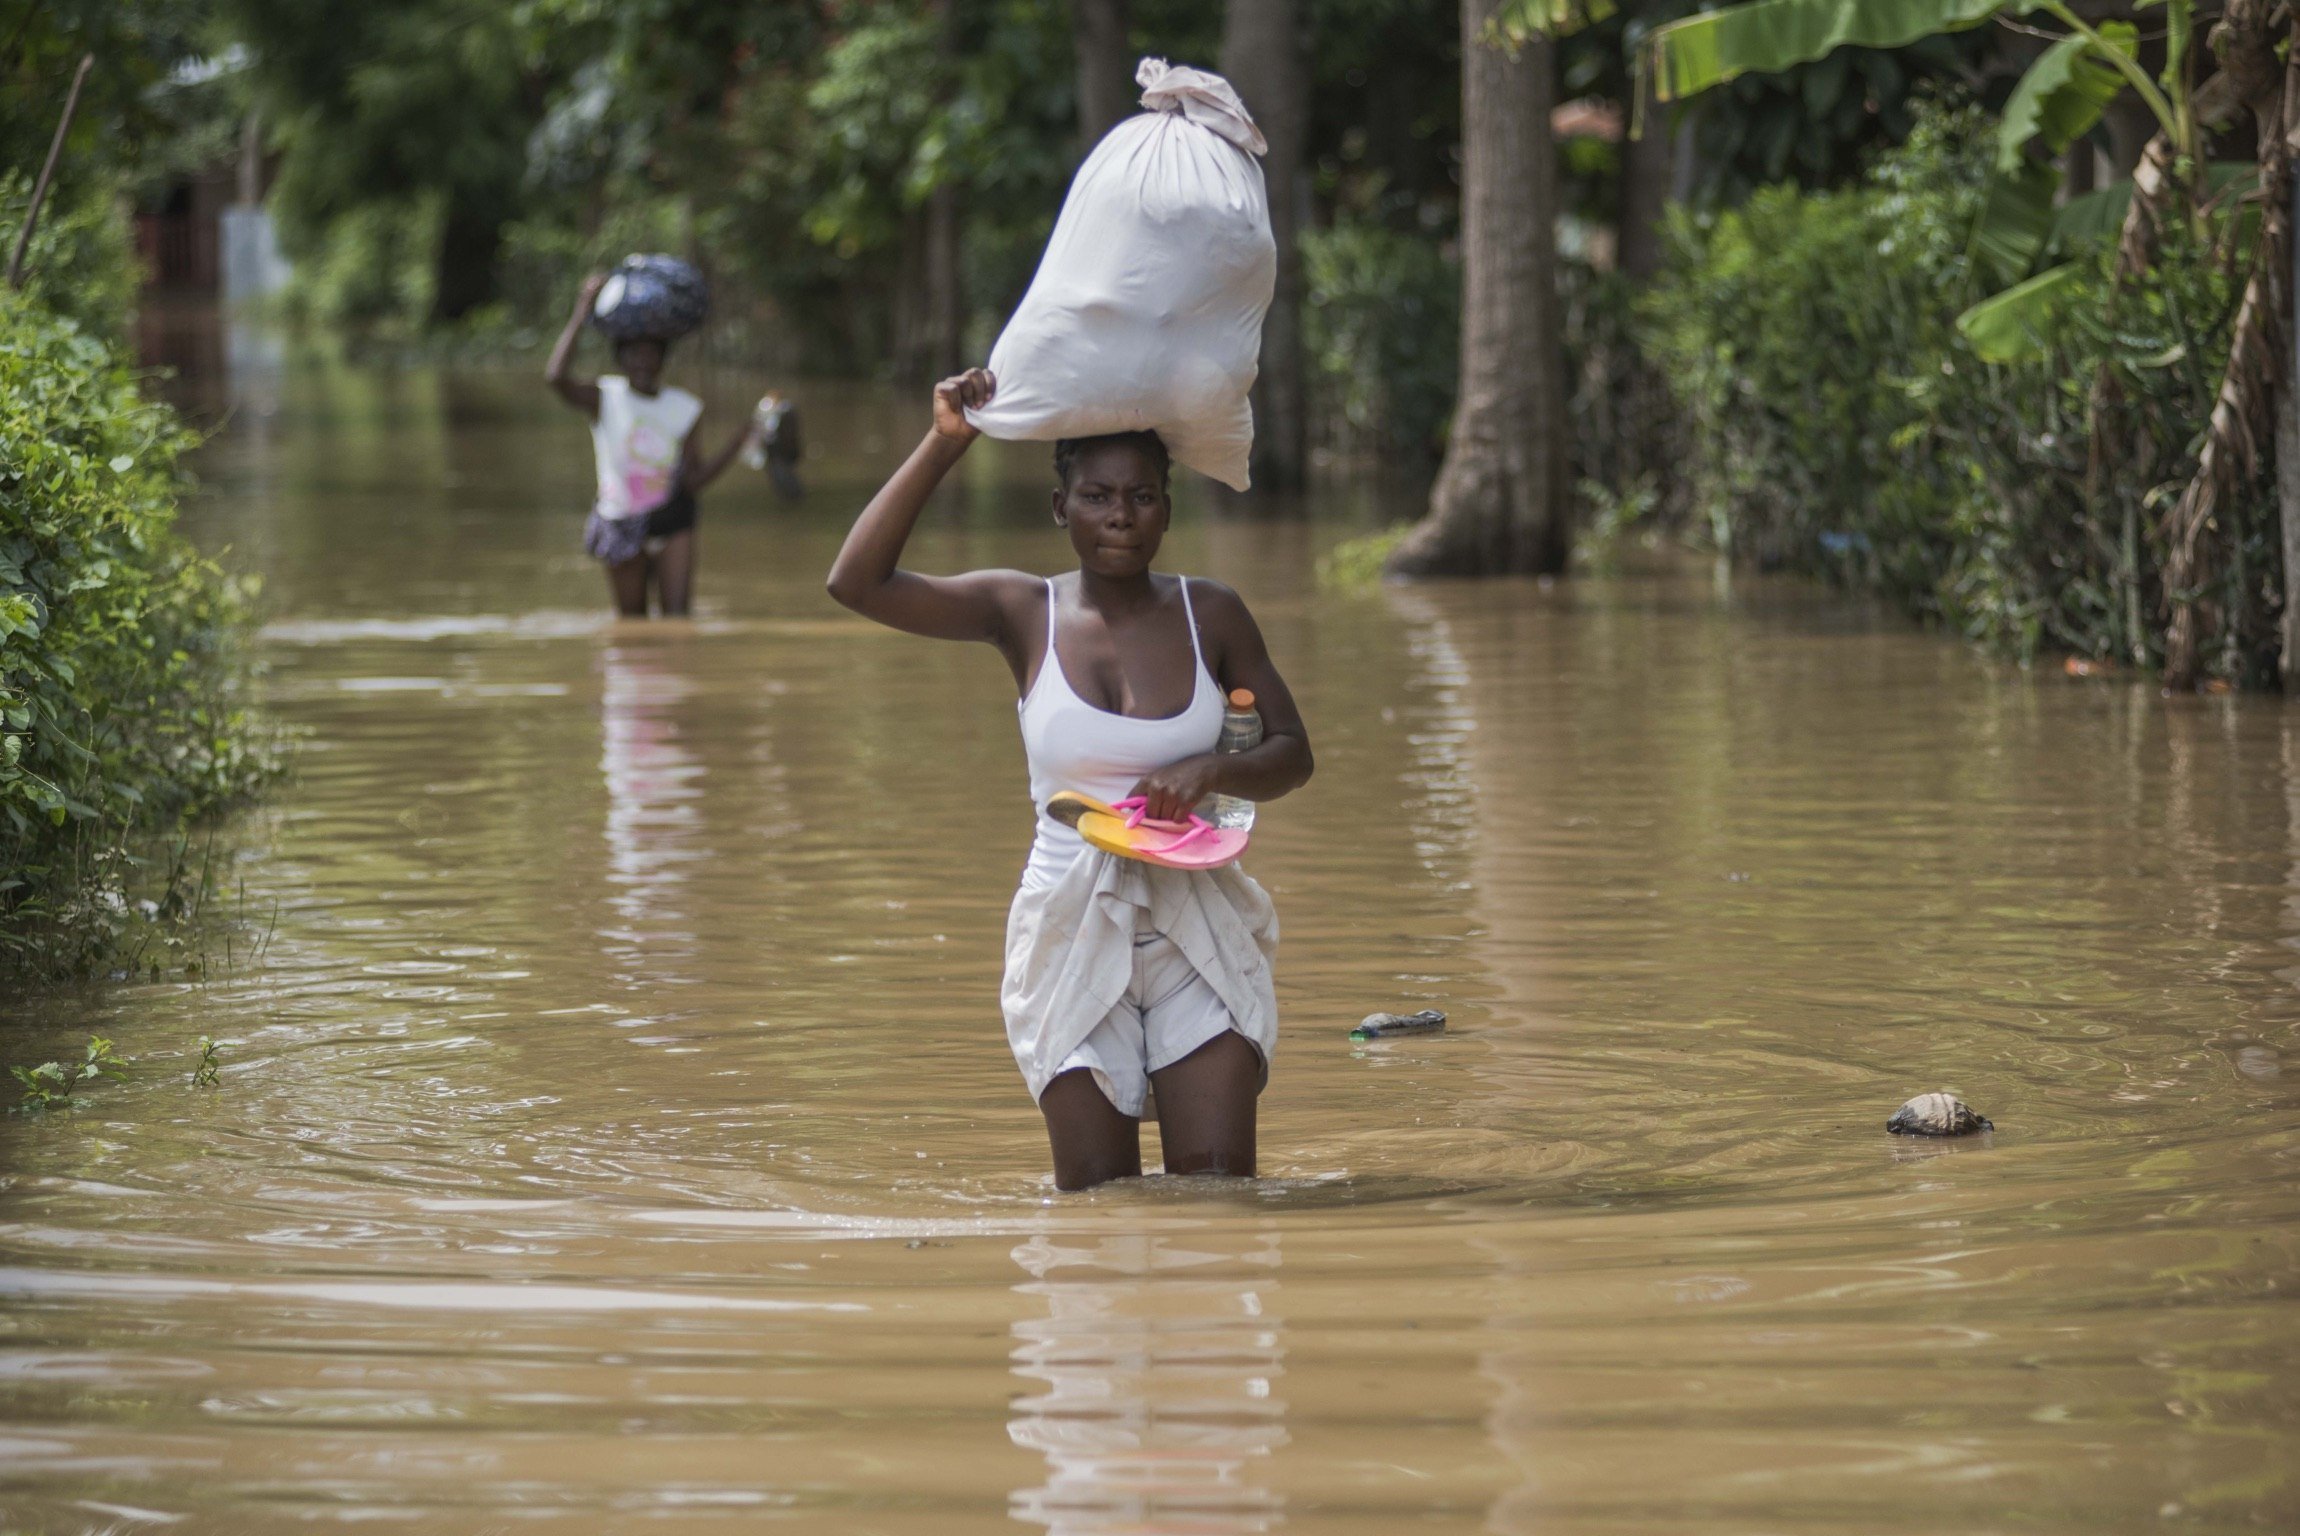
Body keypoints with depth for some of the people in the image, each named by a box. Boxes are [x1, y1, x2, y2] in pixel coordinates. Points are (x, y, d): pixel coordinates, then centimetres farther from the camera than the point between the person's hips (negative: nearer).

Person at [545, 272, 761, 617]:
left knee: (676, 614, -13)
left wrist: (738, 443, -18)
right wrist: (582, 311, -25)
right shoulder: (603, 398, -8)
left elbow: (693, 480, -5)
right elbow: (555, 376, -28)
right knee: (632, 622, 10)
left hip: (672, 516, 0)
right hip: (621, 521, 0)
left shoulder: (684, 409, -2)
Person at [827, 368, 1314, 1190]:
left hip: (1197, 933, 1)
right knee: (1097, 1198, -1)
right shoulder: (1025, 613, -1)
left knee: (1217, 1182, -6)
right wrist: (943, 444, -16)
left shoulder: (1210, 614, 3)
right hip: (1074, 930, -1)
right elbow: (857, 581, -12)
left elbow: (1292, 754, 8)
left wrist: (1211, 771, -14)